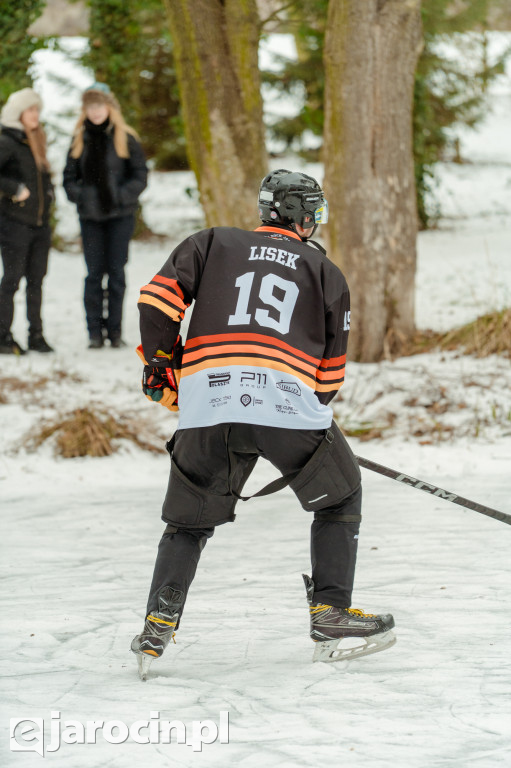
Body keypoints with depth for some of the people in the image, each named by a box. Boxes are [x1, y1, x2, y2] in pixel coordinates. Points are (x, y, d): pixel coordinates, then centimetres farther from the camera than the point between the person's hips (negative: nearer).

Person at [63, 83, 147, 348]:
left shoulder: (125, 139, 0)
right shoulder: (79, 139, 8)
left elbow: (140, 175, 0)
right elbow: (69, 177, 11)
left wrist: (120, 196, -13)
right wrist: (80, 196, -7)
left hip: (120, 216, -2)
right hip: (90, 216, 2)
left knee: (116, 271, 0)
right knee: (94, 273, -1)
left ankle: (115, 330, 7)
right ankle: (95, 332, 2)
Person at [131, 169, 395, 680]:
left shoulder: (213, 243, 22)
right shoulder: (324, 270, 21)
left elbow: (159, 297, 8)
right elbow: (332, 369, 20)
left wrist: (159, 362, 20)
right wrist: (313, 412, 35)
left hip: (205, 404, 2)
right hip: (286, 399, -2)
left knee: (190, 518, 20)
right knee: (339, 498, 19)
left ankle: (158, 627, 8)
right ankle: (331, 618, 13)